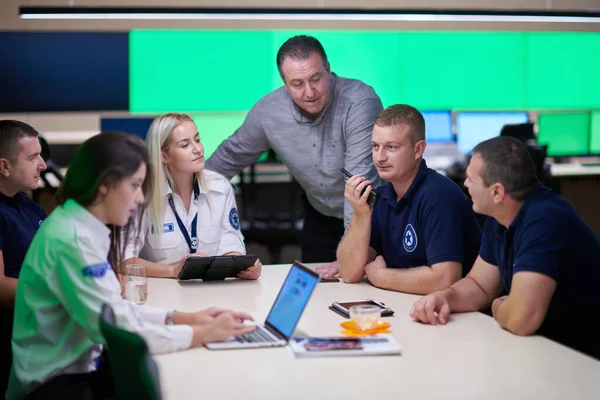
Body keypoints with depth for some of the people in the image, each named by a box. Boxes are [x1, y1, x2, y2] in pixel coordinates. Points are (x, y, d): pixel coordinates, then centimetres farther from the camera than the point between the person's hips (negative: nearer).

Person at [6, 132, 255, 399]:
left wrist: (181, 317, 0)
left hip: (80, 367, 8)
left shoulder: (86, 229, 5)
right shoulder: (71, 241, -23)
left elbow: (112, 309, 9)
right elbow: (118, 331, -24)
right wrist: (201, 334, -17)